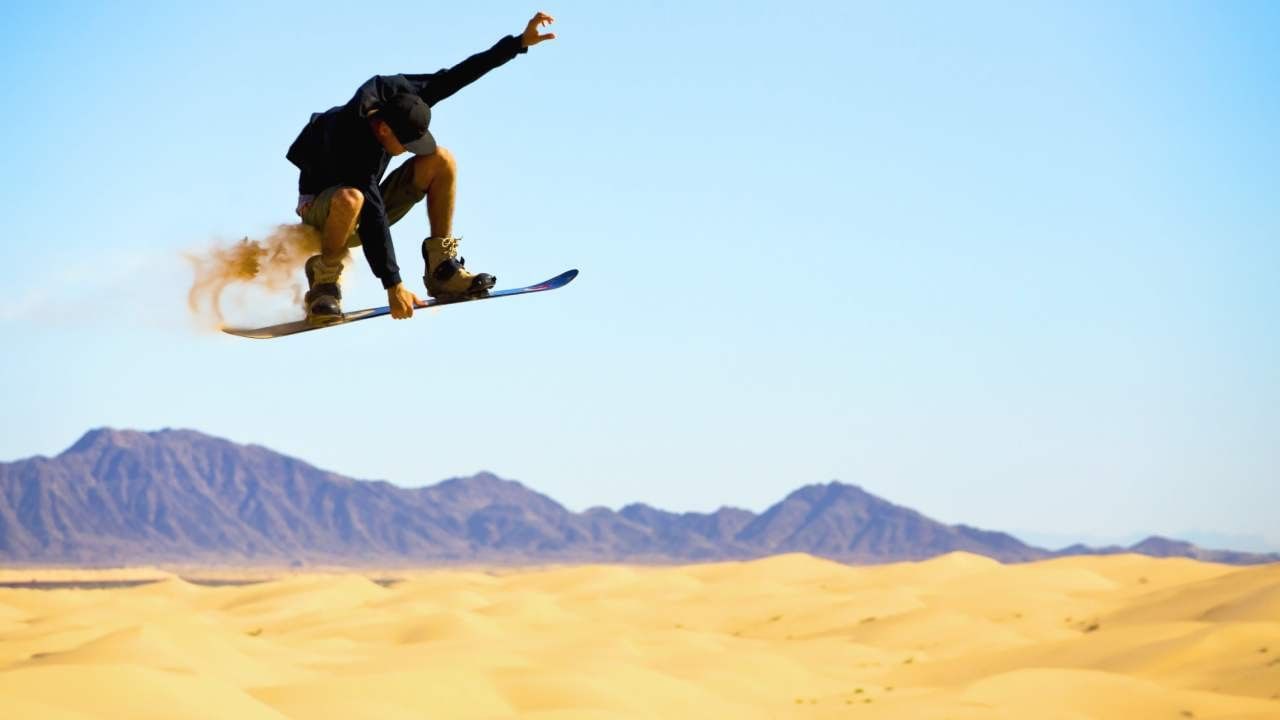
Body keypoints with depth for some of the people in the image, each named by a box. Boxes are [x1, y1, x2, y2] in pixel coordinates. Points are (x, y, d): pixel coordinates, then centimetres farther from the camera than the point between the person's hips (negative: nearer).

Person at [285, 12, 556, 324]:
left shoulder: (394, 93, -19)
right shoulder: (351, 146, -37)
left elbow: (457, 76, -12)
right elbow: (372, 218, -39)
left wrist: (521, 41, -15)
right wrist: (393, 285, -41)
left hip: (370, 200, 7)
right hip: (321, 209, -7)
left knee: (442, 161, -13)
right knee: (351, 199, -44)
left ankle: (442, 269, -10)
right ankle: (323, 285, -20)